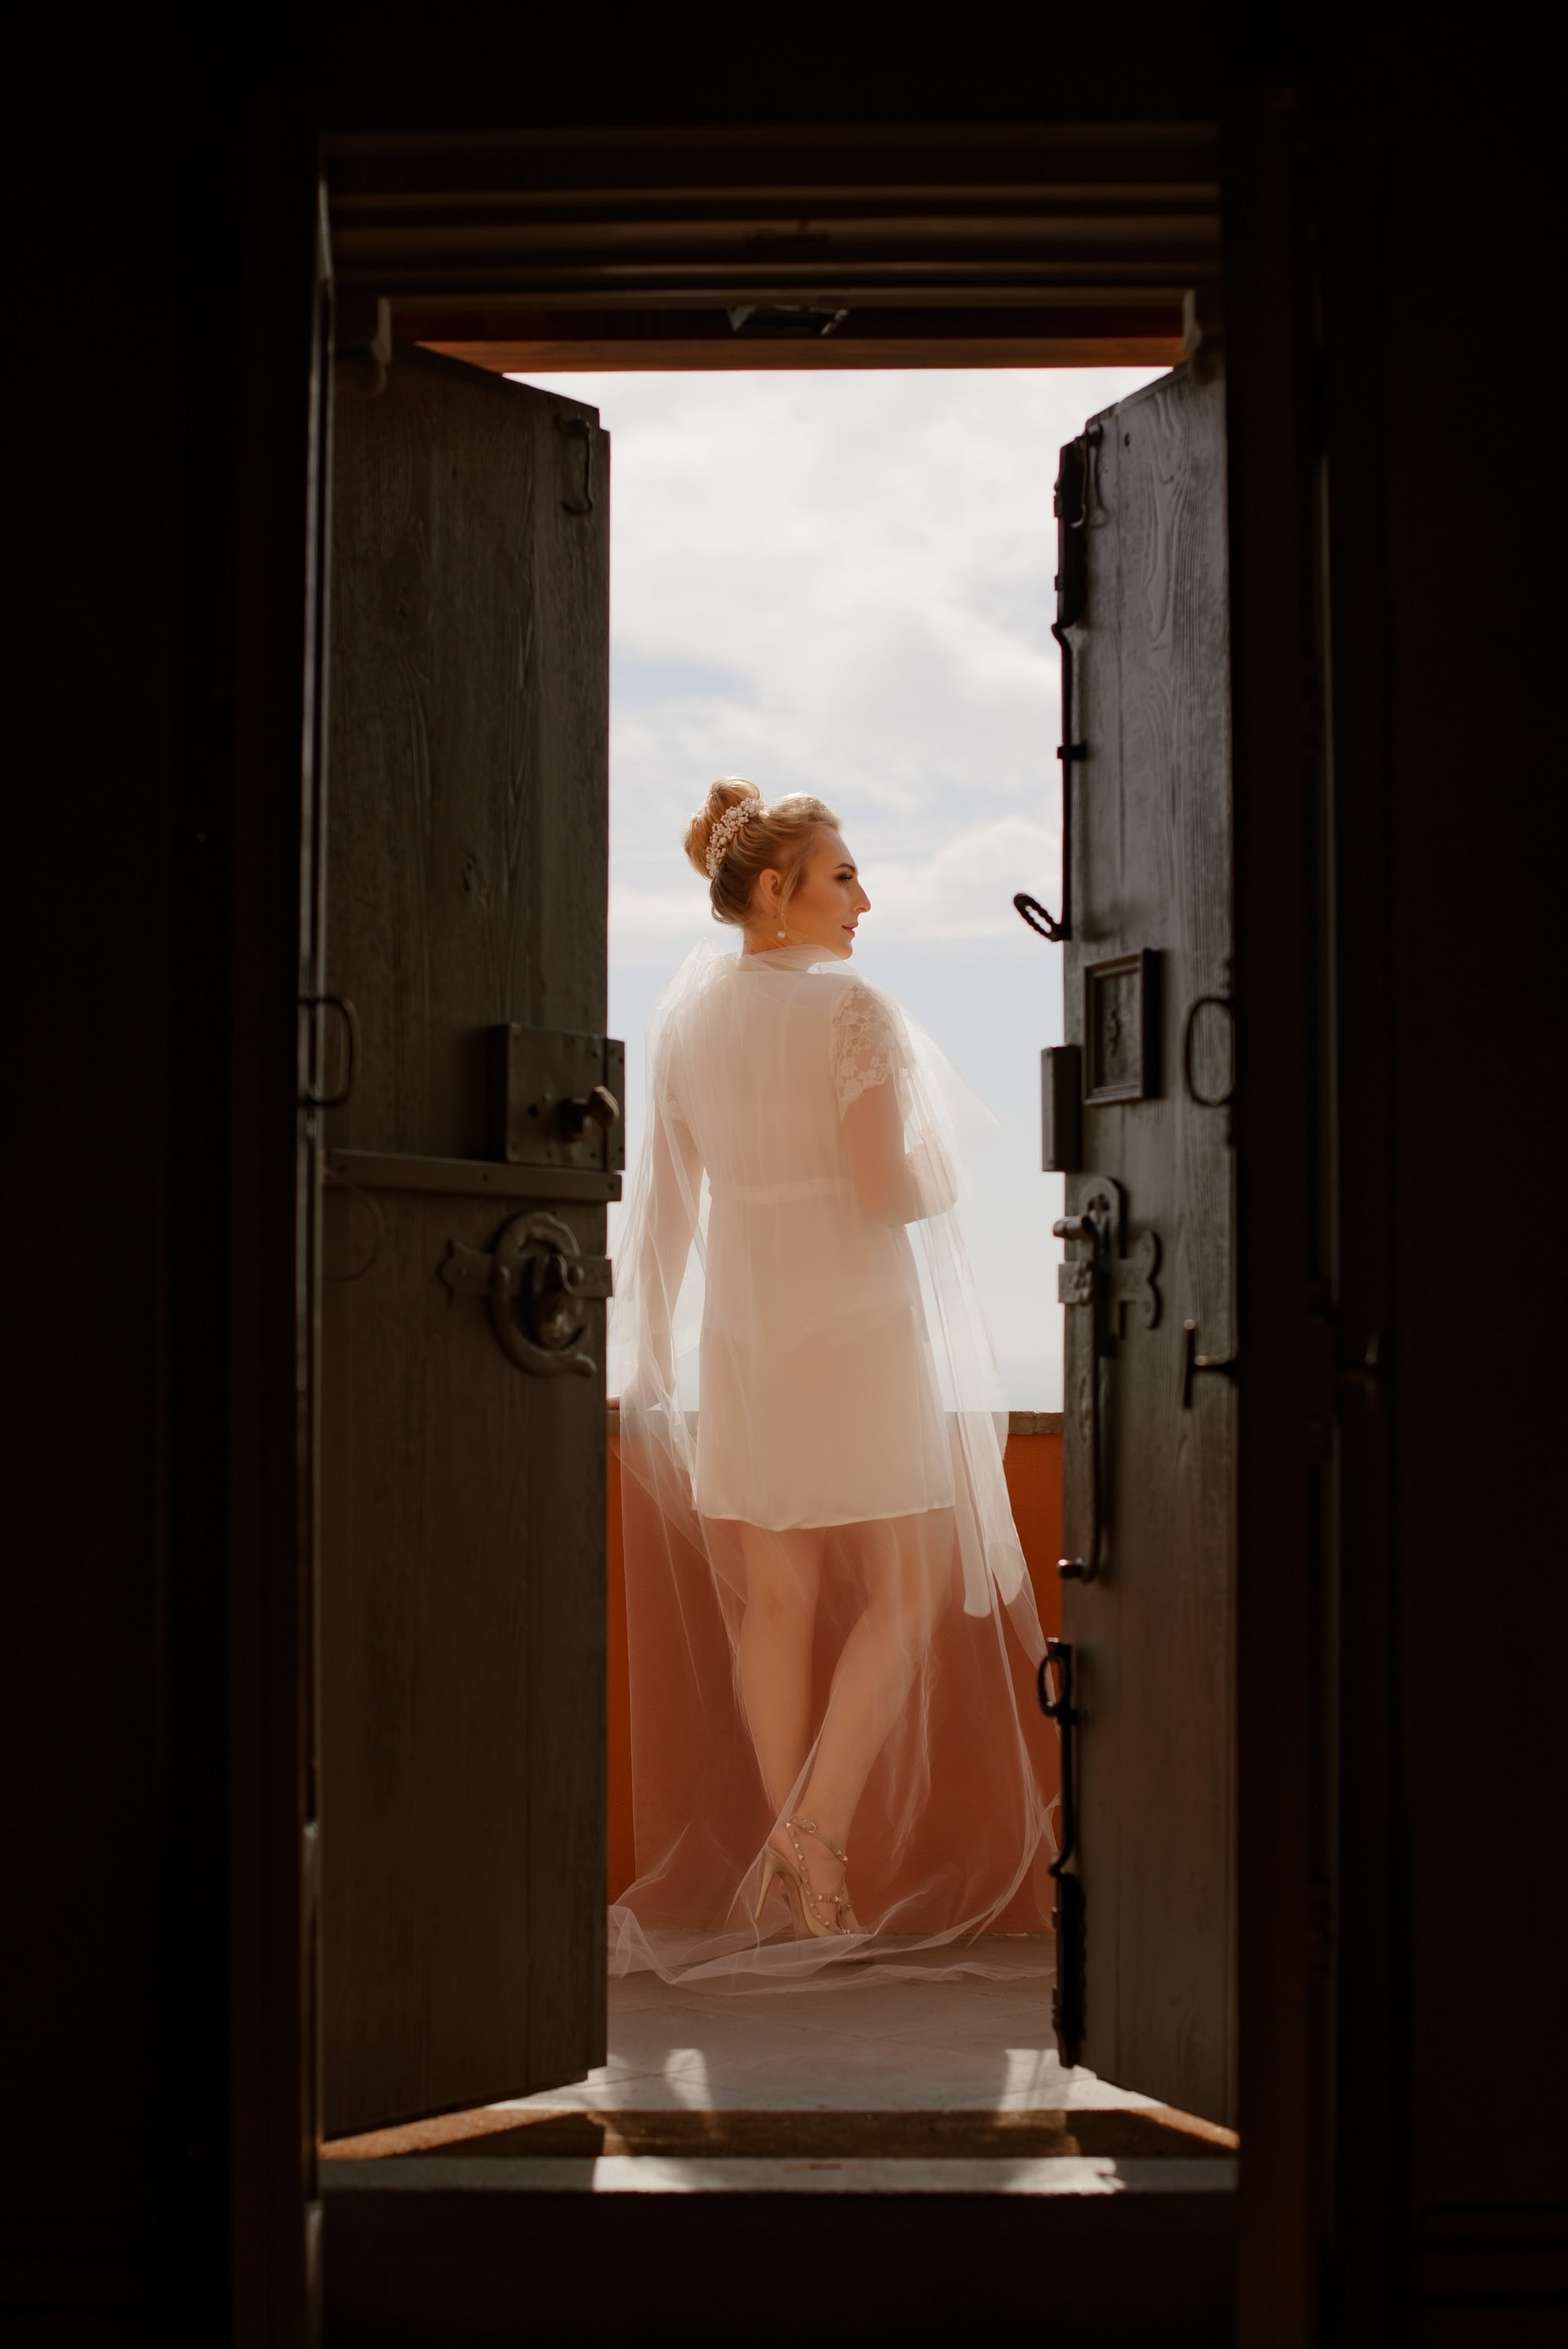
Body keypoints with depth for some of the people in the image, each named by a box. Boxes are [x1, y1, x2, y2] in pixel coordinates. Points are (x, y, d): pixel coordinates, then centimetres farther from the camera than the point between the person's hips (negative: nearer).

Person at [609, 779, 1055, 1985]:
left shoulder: (683, 1015, 6)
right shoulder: (850, 1009, -12)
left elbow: (664, 1205, 10)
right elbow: (892, 1192, -17)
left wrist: (653, 1349, 18)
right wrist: (944, 1177, 5)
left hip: (739, 1335, 5)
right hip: (856, 1334, -5)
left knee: (771, 1603, 10)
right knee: (907, 1589, 7)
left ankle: (791, 1864, 14)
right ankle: (820, 1828, -7)